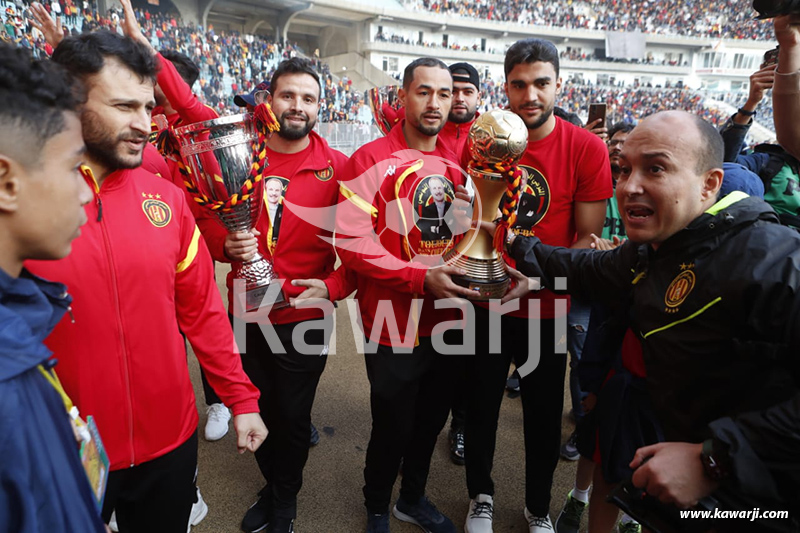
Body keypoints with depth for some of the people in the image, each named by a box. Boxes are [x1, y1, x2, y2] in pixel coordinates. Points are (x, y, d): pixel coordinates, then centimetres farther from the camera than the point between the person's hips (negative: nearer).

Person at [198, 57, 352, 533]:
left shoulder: (337, 167, -7)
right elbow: (204, 219, 6)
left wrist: (334, 286, -19)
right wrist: (226, 244, -15)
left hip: (305, 318, -2)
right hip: (245, 314, 3)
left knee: (293, 415, 12)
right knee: (257, 410, 19)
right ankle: (272, 486, 48)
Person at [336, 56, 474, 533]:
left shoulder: (457, 162, 8)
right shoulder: (371, 160, -11)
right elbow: (352, 241, -19)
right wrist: (422, 279, -25)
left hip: (447, 322, 6)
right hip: (394, 327, -6)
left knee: (433, 418, 21)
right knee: (394, 427, 10)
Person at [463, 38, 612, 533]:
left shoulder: (587, 149, -10)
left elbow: (588, 236, -8)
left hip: (547, 310, -1)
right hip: (485, 304, 2)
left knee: (544, 416, 15)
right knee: (481, 408, 16)